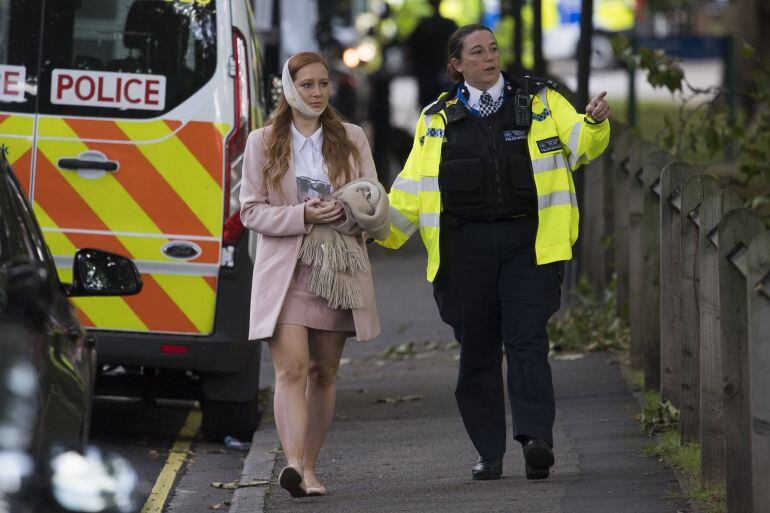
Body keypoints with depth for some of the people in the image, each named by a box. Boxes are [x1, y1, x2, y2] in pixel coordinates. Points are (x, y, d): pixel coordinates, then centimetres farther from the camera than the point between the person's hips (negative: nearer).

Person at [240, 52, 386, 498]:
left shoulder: (352, 139, 10)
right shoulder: (262, 143, 5)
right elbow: (252, 211, 0)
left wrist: (345, 211, -14)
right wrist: (303, 215, -15)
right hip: (285, 272, -3)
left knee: (324, 374, 7)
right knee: (291, 370, -16)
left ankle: (309, 468, 16)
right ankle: (294, 465, -28)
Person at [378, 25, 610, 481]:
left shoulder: (540, 102, 11)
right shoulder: (437, 119, 13)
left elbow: (579, 144, 0)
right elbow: (413, 187, 12)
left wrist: (595, 123, -22)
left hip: (528, 241, -2)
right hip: (466, 246, 2)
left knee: (526, 339, -14)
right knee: (477, 350, 3)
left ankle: (536, 439, -23)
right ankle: (489, 453, 10)